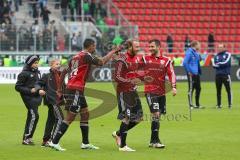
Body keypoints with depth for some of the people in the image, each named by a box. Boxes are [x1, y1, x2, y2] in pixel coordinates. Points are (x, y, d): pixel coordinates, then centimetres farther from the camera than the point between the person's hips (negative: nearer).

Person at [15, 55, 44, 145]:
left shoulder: (37, 72, 11)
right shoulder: (24, 74, -10)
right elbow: (17, 87, -9)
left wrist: (40, 90, 1)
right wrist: (30, 90, -18)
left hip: (36, 97, 8)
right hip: (28, 97, -8)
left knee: (30, 117, 11)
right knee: (34, 116, -15)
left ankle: (26, 138, 17)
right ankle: (27, 138, -11)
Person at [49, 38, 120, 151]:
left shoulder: (75, 57, 16)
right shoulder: (87, 56, -8)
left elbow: (64, 72, 18)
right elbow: (102, 62, -11)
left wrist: (59, 89, 21)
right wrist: (113, 52, 3)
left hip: (70, 88, 9)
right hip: (76, 90, -9)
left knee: (85, 114, 15)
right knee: (70, 117, -9)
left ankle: (85, 143, 20)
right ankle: (54, 142, -11)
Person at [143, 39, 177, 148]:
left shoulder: (166, 60, 6)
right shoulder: (145, 59, 5)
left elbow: (171, 74, 1)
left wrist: (173, 87, -10)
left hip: (161, 92, 3)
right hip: (150, 91, -3)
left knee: (158, 116, 8)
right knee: (156, 114, -15)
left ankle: (153, 141, 18)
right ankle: (155, 140, -13)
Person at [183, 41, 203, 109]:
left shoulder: (196, 53, 15)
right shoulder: (189, 53, -12)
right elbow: (185, 63, -19)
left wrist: (199, 71, 14)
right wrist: (189, 71, -17)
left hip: (196, 74, 9)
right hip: (191, 74, -9)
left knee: (198, 89, 12)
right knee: (191, 89, -5)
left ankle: (197, 104, 21)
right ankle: (190, 105, -1)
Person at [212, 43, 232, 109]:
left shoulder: (228, 54, 2)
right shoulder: (216, 56, 14)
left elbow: (226, 63, -12)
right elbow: (214, 65, 3)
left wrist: (218, 64, -2)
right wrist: (222, 65, -10)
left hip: (226, 75, -4)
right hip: (218, 75, 4)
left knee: (228, 90, -6)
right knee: (218, 91, 6)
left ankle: (230, 104, -5)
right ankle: (218, 104, 11)